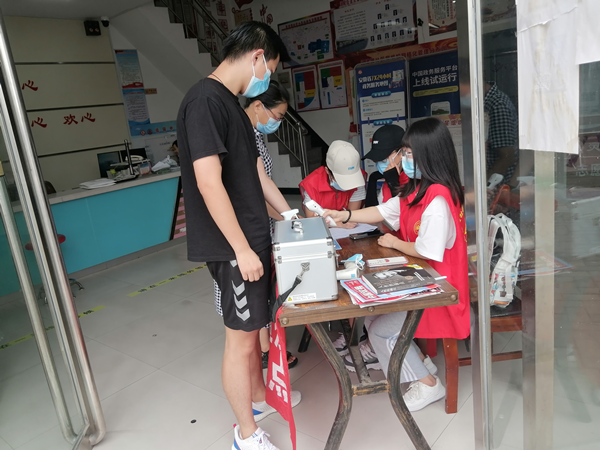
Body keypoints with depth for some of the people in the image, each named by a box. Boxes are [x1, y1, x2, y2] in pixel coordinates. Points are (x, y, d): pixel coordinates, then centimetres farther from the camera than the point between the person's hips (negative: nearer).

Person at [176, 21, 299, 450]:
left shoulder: (231, 103, 14)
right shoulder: (206, 100, -17)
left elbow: (257, 172, 19)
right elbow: (209, 182, -23)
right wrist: (242, 250, -20)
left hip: (252, 237, 9)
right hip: (233, 246, -9)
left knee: (252, 325, 22)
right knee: (241, 336, 4)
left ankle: (259, 394, 43)